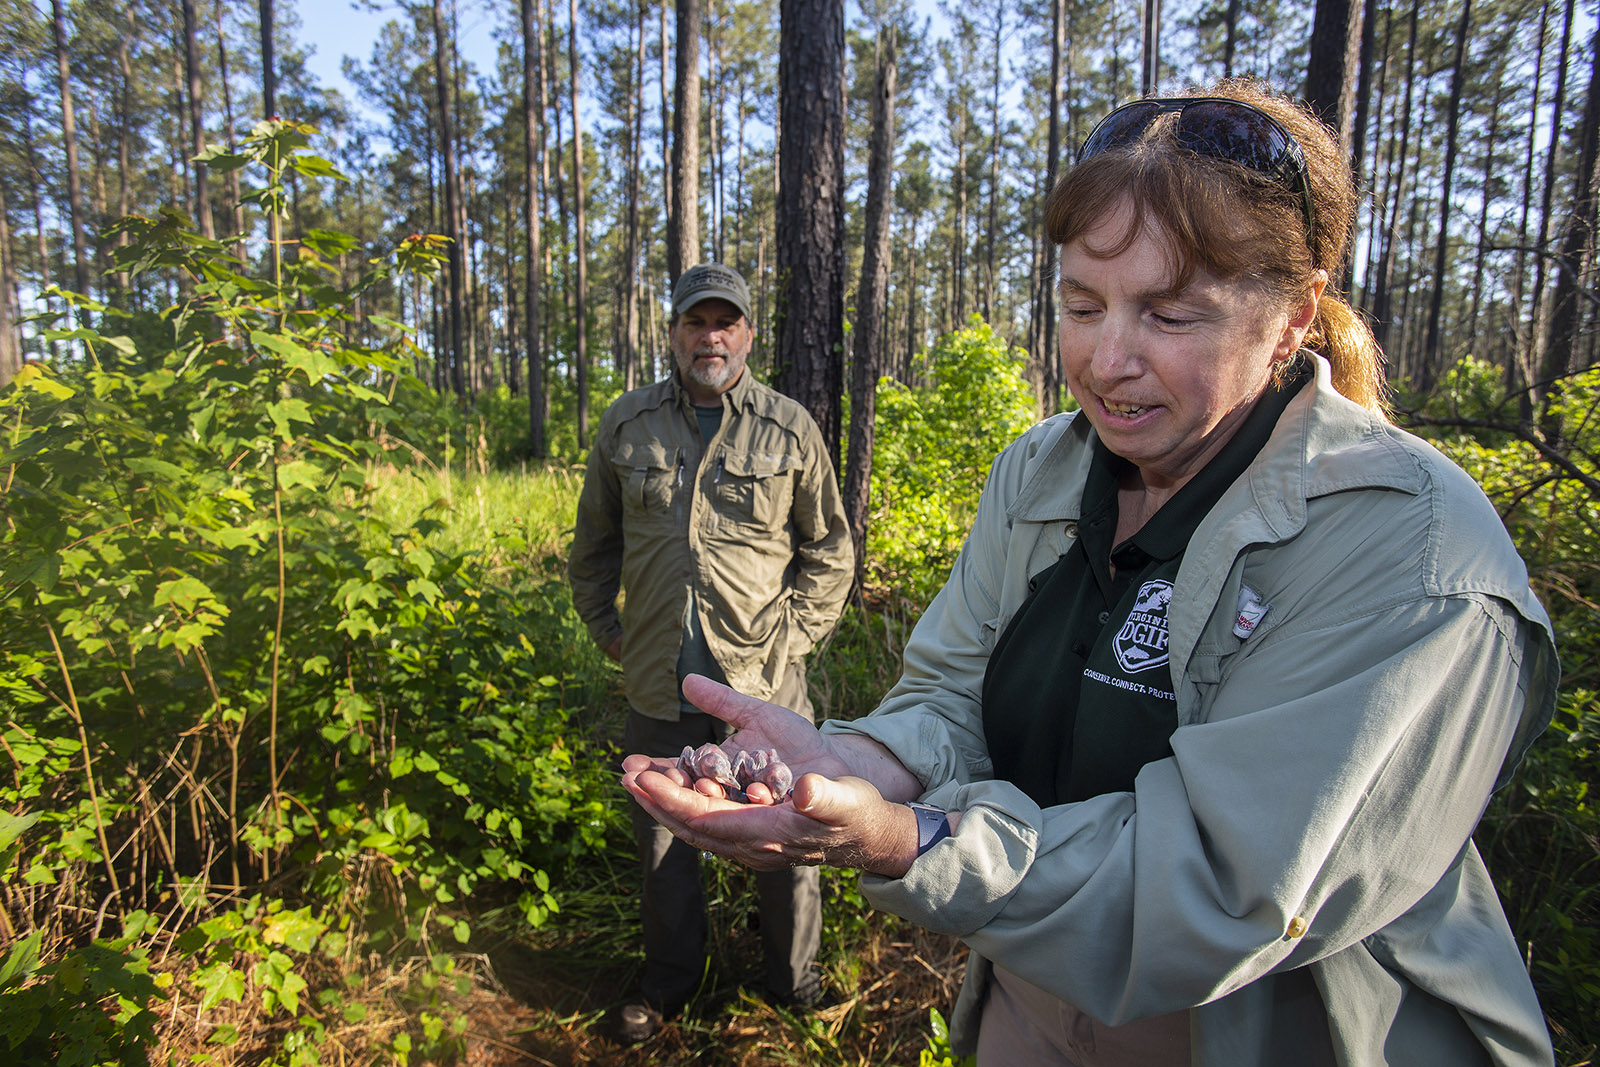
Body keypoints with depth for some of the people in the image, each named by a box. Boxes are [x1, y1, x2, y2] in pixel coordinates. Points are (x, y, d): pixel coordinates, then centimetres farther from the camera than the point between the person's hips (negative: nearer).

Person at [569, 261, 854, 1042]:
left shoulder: (790, 428, 0)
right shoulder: (627, 423, 4)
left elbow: (830, 550, 7)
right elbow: (594, 543, 16)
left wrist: (793, 635, 0)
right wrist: (606, 629, 12)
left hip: (763, 681, -1)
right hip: (658, 681, 2)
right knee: (662, 837, 18)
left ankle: (794, 979, 37)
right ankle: (670, 982, 42)